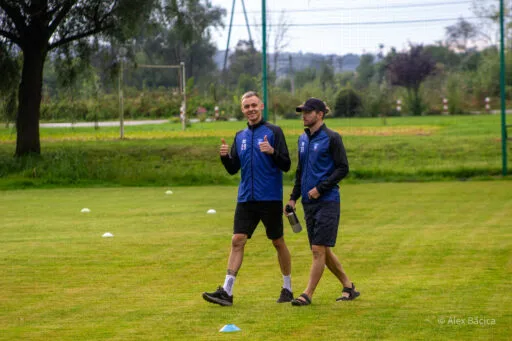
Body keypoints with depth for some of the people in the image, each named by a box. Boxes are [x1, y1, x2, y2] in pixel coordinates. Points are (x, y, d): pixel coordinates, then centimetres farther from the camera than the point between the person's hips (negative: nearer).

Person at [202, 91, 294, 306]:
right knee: (237, 241, -4)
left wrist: (272, 152, -27)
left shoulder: (273, 132, -4)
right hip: (246, 199, 4)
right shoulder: (240, 136, 12)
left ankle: (287, 288, 20)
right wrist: (225, 157, -7)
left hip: (270, 199, -4)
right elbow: (233, 169, 13)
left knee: (278, 242, 6)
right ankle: (226, 291, -8)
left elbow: (286, 165, -9)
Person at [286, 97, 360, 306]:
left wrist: (320, 188, -15)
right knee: (322, 251, 10)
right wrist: (293, 197, 14)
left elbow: (343, 169, -9)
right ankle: (349, 287, 21)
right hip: (309, 202, 8)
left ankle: (308, 294, -8)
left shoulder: (331, 138, -7)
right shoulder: (303, 139, 14)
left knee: (318, 249, -9)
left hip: (327, 201, -8)